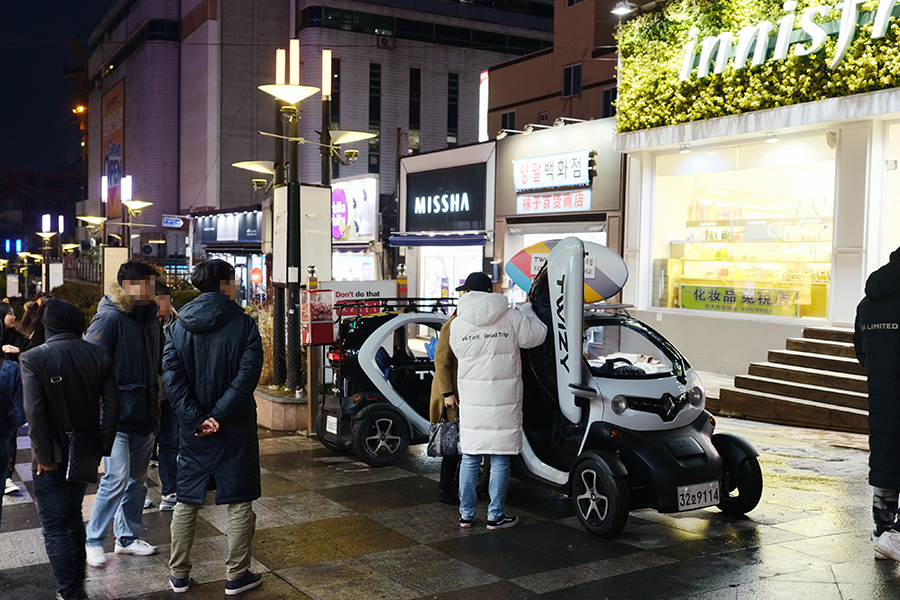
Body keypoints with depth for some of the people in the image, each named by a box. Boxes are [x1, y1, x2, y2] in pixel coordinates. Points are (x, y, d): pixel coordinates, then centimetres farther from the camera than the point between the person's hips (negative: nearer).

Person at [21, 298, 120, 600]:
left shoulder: (33, 358, -14)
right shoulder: (100, 355, -3)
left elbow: (35, 412, -20)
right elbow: (111, 405, -4)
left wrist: (44, 456, -12)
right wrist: (103, 448, 2)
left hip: (52, 459, -5)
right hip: (86, 451, 5)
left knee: (55, 528, 5)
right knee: (74, 518, 22)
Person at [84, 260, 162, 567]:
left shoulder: (150, 317, 11)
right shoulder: (110, 317, -13)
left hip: (144, 414, 8)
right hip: (116, 414, -8)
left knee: (137, 479, 14)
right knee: (117, 478, -11)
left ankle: (127, 538, 28)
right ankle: (93, 541, 6)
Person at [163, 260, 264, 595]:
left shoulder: (178, 326, 3)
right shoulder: (243, 324, -8)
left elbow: (172, 377, -7)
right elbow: (247, 375, -18)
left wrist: (197, 418, -10)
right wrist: (218, 415, -14)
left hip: (193, 429, 4)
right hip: (235, 429, -4)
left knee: (186, 502, 14)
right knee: (239, 503, 7)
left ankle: (179, 575, 23)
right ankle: (236, 576, 14)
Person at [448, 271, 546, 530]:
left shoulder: (457, 324, 0)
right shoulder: (511, 317, -4)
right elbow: (537, 335, 9)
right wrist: (527, 310, 24)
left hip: (471, 400, 2)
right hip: (504, 400, -2)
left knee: (470, 457, 11)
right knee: (500, 460, 5)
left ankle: (466, 514, 17)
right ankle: (496, 516, 10)